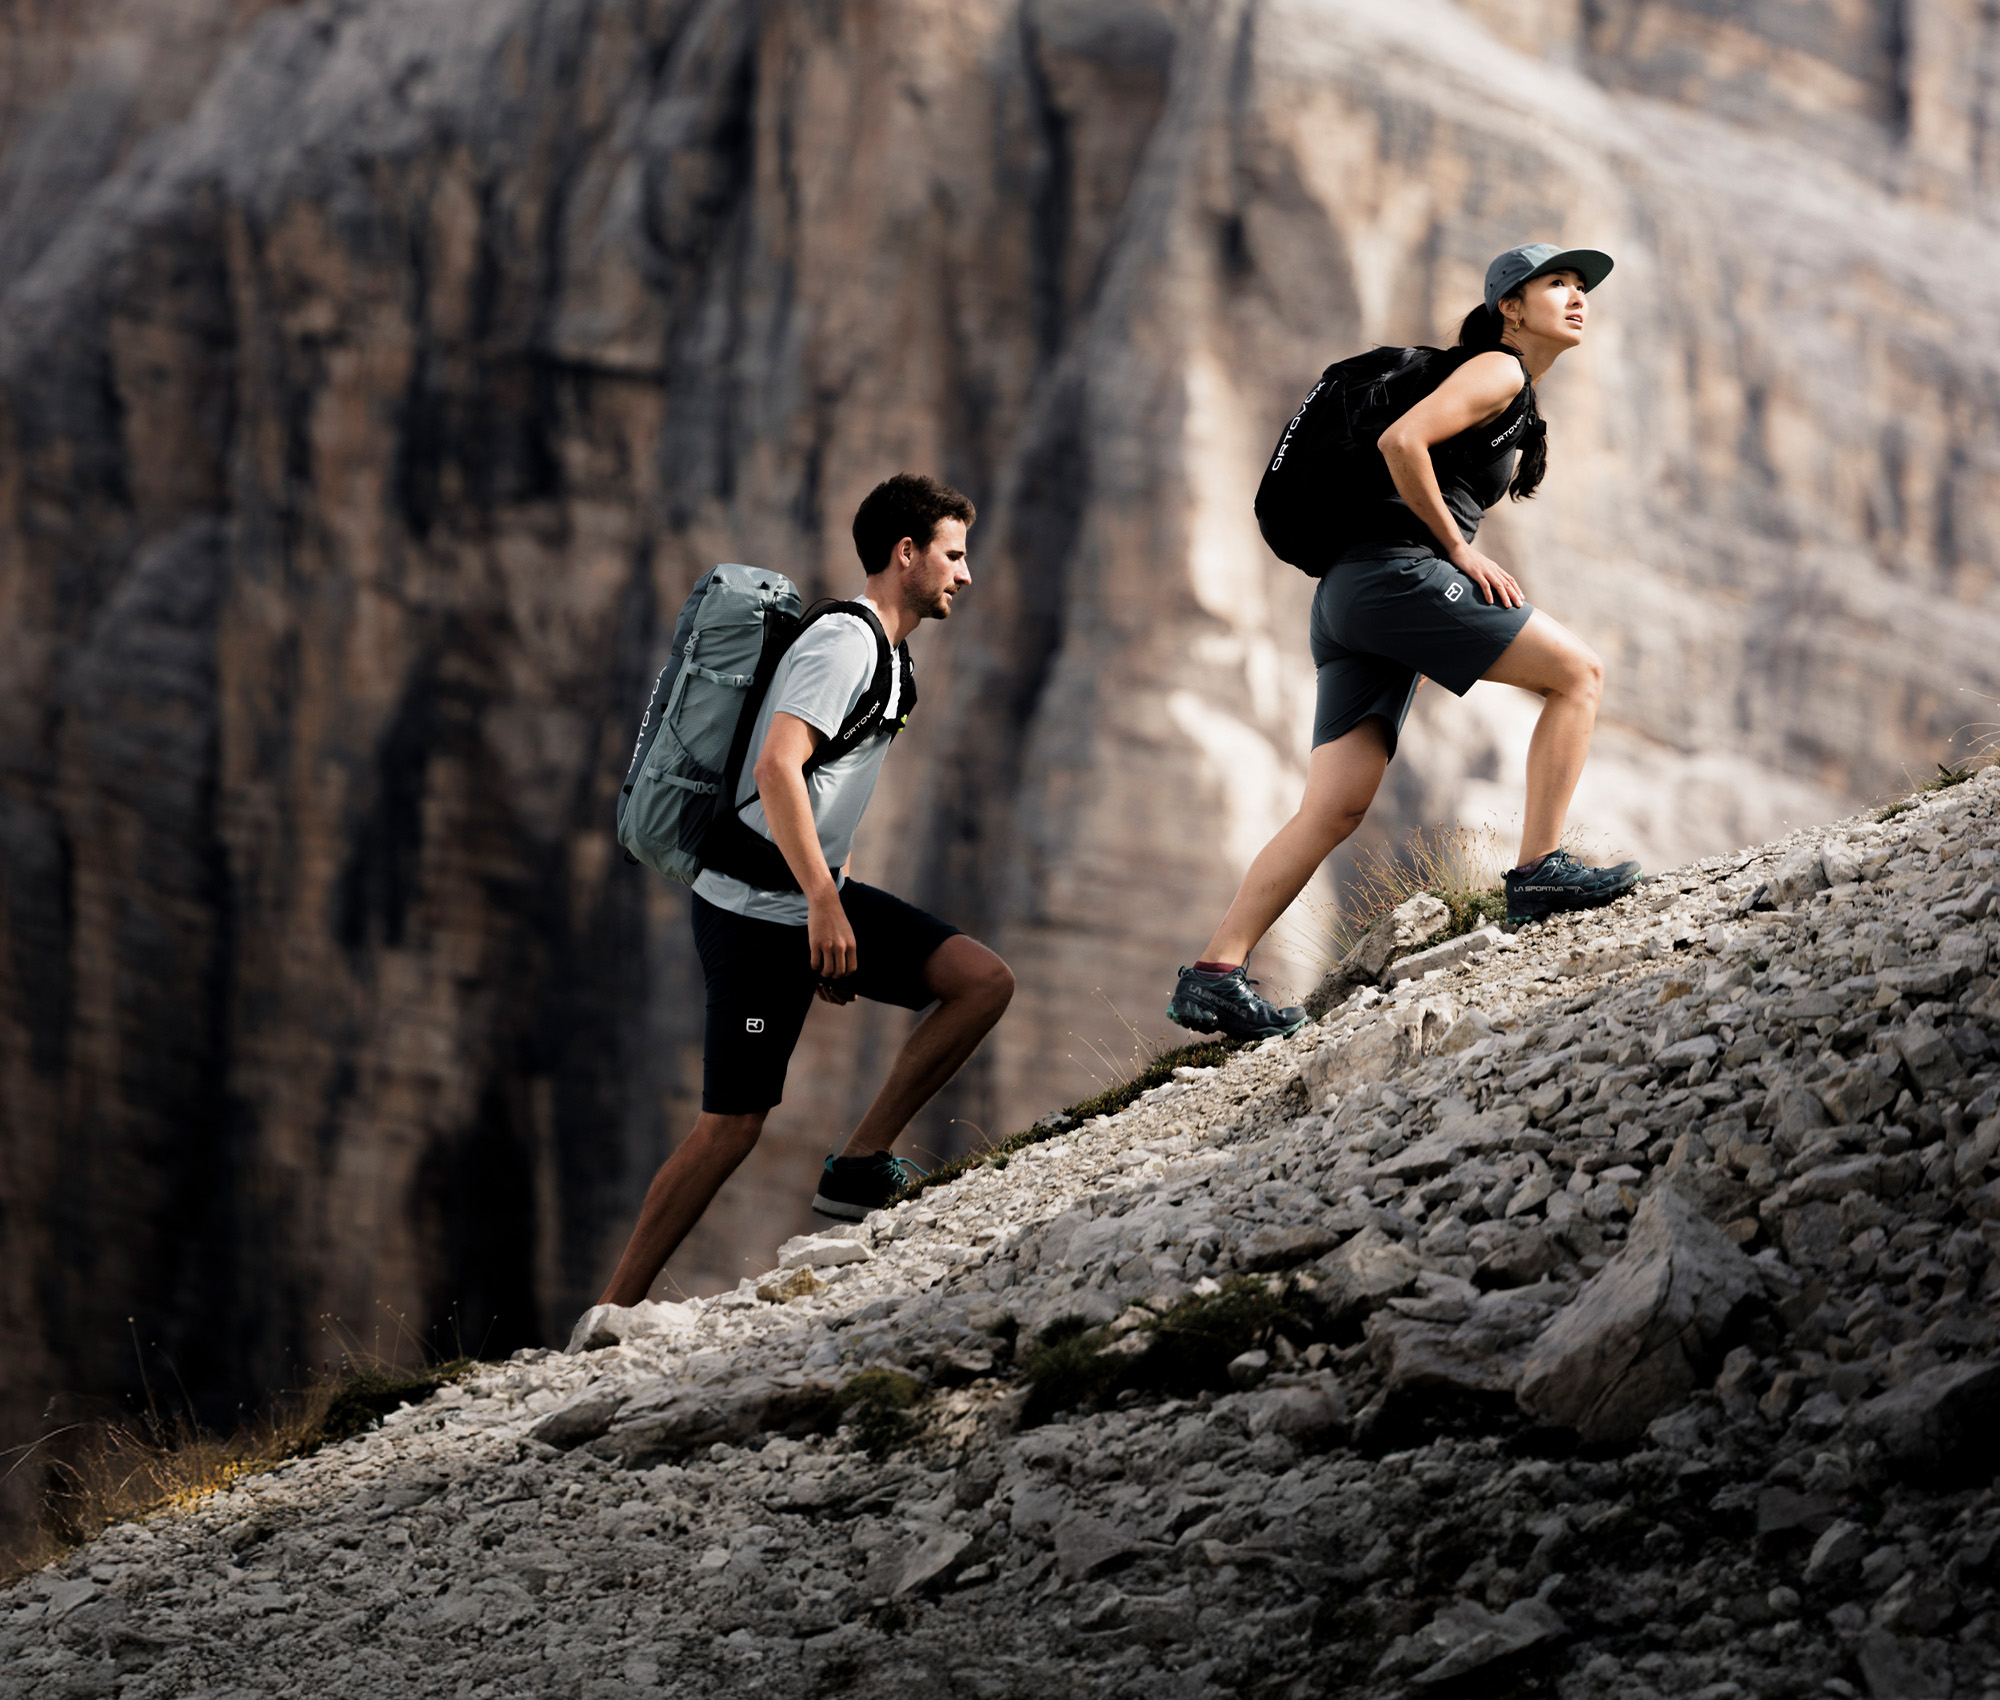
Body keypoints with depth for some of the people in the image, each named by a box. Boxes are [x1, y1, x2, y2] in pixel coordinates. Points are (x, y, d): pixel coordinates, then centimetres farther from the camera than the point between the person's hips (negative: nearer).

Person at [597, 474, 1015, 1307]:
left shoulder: (885, 653, 17)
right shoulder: (843, 641, -14)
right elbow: (777, 769, -26)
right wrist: (823, 904, -27)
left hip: (813, 900, 9)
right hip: (757, 912, -9)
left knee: (984, 980, -4)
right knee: (732, 1126, -8)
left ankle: (857, 1173, -2)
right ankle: (613, 1313, 0)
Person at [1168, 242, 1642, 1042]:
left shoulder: (1517, 402, 28)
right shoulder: (1497, 370, -2)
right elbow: (1400, 439, -17)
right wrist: (1460, 548, -11)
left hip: (1350, 597, 9)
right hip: (1393, 571, -9)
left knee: (1335, 808, -1)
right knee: (1577, 671, -7)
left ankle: (1214, 975, -9)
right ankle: (1540, 870, -10)